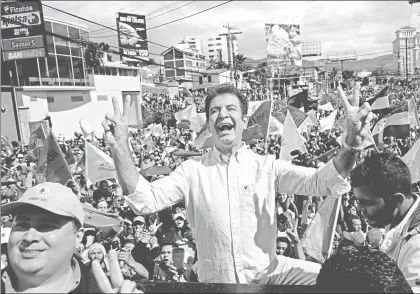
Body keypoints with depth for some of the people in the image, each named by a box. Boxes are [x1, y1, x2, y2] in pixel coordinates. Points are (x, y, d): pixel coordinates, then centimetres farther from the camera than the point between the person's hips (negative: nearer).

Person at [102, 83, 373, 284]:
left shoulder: (266, 166, -3)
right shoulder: (192, 170, -4)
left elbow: (322, 182, -14)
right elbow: (145, 201, -15)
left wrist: (352, 144, -34)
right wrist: (121, 147, -29)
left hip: (268, 272, 1)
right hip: (215, 280, 0)